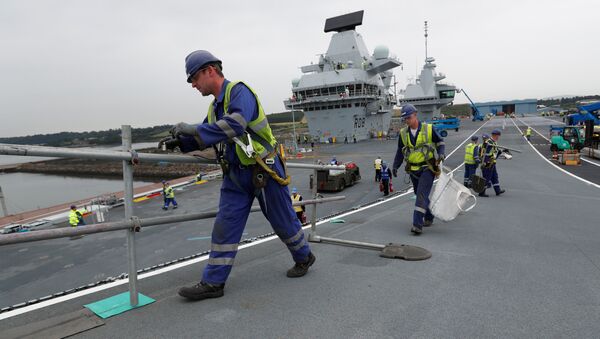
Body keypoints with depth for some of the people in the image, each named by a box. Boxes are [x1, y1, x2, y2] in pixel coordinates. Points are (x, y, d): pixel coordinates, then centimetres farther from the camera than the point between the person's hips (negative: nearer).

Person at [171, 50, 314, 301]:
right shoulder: (215, 106, 12)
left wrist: (194, 129, -30)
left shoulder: (239, 91, -15)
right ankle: (213, 282, 9)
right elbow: (206, 137, 16)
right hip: (236, 176, 8)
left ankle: (304, 257, 34)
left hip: (264, 171, -7)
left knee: (283, 221, 10)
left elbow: (235, 125, -31)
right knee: (224, 226, 2)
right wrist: (180, 141, -2)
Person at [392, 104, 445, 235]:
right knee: (420, 195, 15)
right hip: (413, 169, 5)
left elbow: (440, 142, 5)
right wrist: (395, 166, 5)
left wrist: (441, 154, -13)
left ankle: (417, 224, -16)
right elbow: (400, 151, 13)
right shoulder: (403, 133, 4)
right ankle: (429, 218, 36)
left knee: (422, 195, -14)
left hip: (427, 168, -5)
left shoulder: (429, 129, -6)